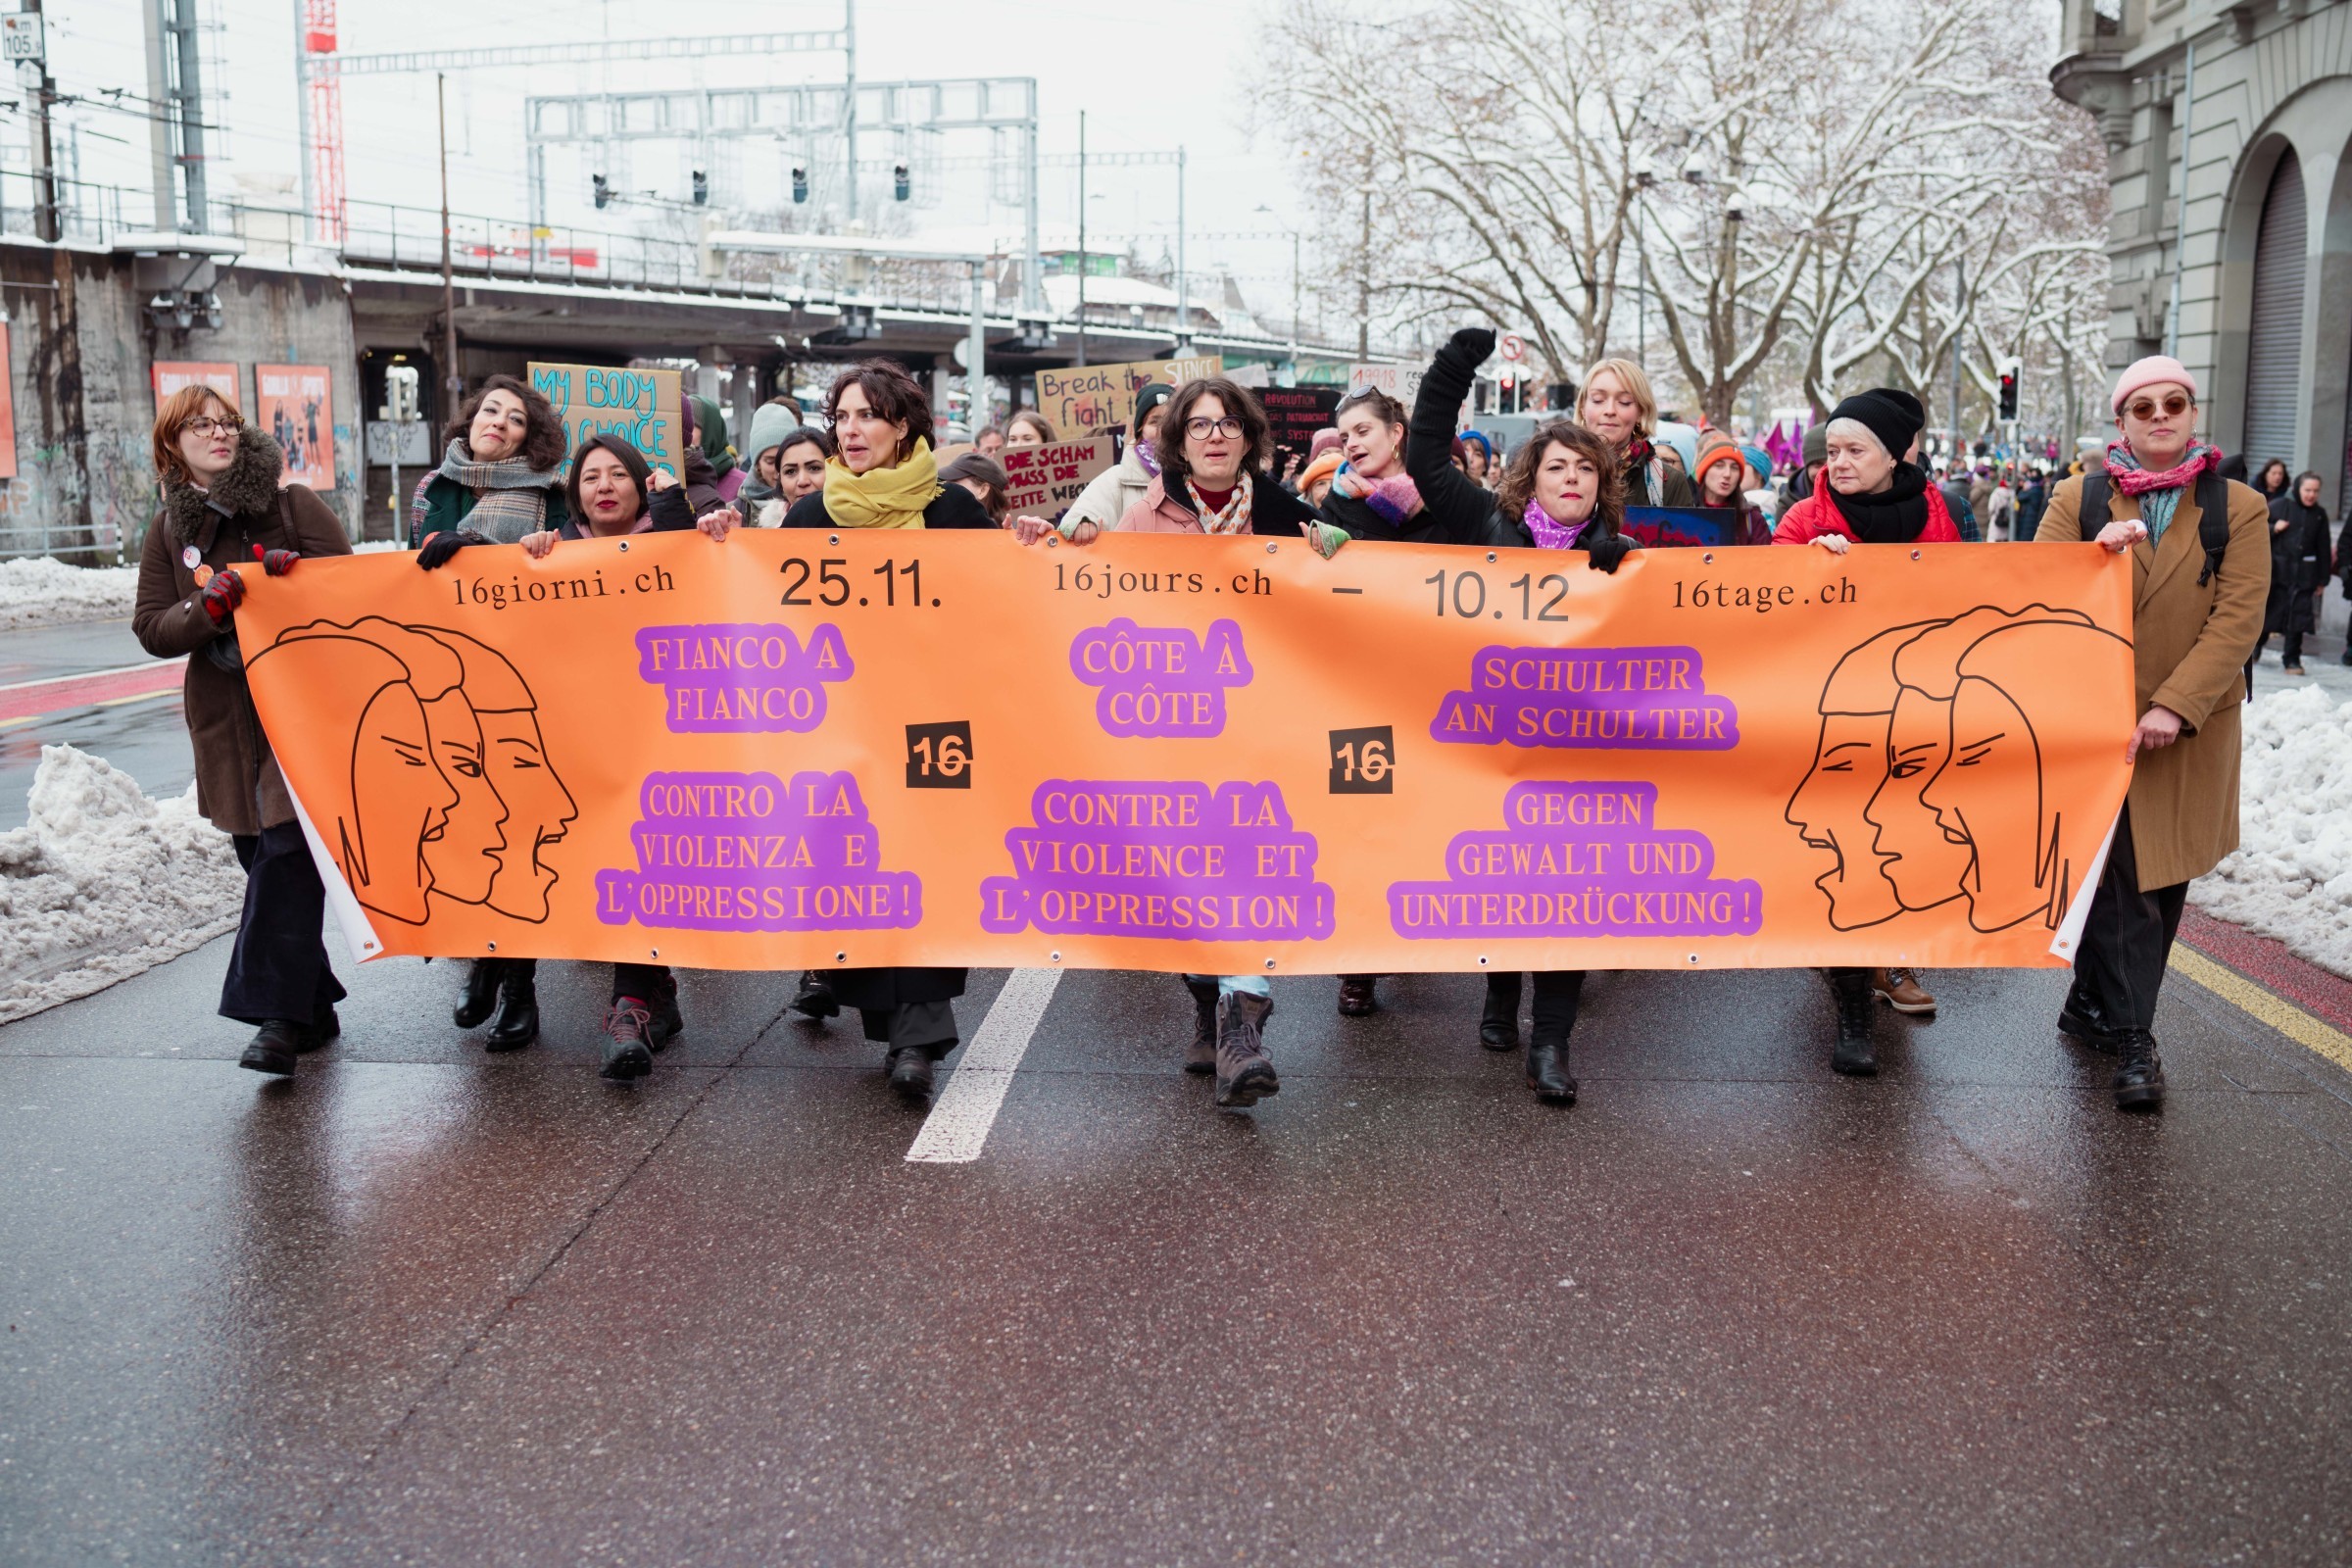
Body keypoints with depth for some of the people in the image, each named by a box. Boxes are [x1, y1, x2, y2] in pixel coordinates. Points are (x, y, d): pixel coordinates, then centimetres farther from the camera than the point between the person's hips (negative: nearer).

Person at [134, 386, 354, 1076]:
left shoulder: (294, 505, 2)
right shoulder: (169, 530, 11)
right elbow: (151, 629, 5)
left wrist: (299, 577, -18)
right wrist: (207, 609, -14)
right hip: (227, 720, 4)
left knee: (287, 852, -15)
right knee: (263, 859, 8)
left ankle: (279, 1014, -16)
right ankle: (313, 1006, 19)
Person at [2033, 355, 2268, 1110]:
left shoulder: (2239, 509, 2)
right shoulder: (2079, 501, 5)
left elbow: (2238, 618, -7)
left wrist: (2174, 706, -18)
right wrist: (2094, 557, -22)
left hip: (2190, 729, 1)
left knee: (2160, 877, 8)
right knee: (2120, 881, -4)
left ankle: (2093, 1004, 24)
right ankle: (2134, 1040, 1)